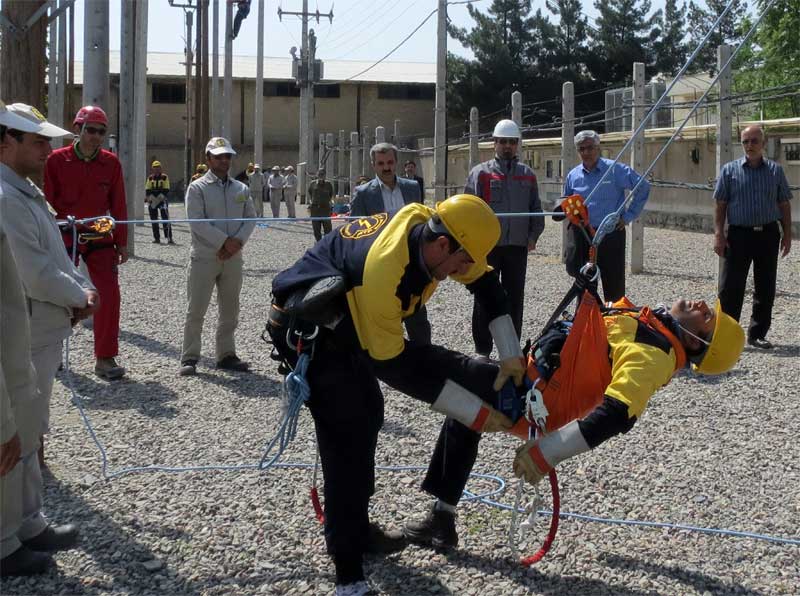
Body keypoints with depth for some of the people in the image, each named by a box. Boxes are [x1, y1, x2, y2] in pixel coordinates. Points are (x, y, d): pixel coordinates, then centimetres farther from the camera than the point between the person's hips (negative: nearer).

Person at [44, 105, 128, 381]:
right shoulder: (56, 160, -7)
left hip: (100, 239, 2)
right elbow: (47, 203, -4)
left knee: (109, 295, -7)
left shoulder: (111, 163, 0)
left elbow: (118, 205, 4)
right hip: (64, 239, -2)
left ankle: (105, 358, 1)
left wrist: (121, 242, 3)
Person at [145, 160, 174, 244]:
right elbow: (147, 189, 8)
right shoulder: (150, 178, 9)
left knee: (165, 219, -12)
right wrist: (148, 197, -8)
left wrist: (161, 196, -15)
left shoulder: (164, 177, 1)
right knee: (154, 221, 7)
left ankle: (169, 238, -14)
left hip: (162, 200, -3)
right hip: (152, 201, 3)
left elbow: (166, 189, -2)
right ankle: (156, 238, 15)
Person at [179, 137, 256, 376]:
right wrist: (224, 241, -18)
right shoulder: (197, 188, -3)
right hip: (204, 257, -5)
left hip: (233, 258, 5)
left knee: (230, 310, 10)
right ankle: (189, 358, 2)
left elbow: (250, 218, 7)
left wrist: (238, 241, -11)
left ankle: (226, 354, 20)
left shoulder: (241, 189, 12)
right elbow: (197, 221, -13)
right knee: (196, 310, -3)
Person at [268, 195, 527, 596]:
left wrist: (510, 357, -2)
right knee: (347, 433, -14)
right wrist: (475, 413, -25)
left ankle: (357, 530, 33)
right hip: (305, 327, -10)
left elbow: (485, 282, 4)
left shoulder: (429, 227, -13)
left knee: (367, 413, 18)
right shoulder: (384, 270, -37)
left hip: (345, 320, 10)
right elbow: (392, 366, -29)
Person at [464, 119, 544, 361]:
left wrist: (533, 236, 4)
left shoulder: (527, 174, 12)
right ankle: (482, 349, 8)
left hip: (518, 246, 3)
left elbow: (536, 208, 15)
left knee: (515, 299, 7)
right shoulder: (480, 173, 1)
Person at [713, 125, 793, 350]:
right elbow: (720, 205, 2)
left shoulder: (775, 170, 7)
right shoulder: (730, 170, 3)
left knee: (765, 288, 7)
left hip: (768, 235, 2)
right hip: (739, 234, -2)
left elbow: (784, 205, 10)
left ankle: (757, 334, 18)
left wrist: (787, 234, 5)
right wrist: (719, 233, -5)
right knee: (731, 287, -3)